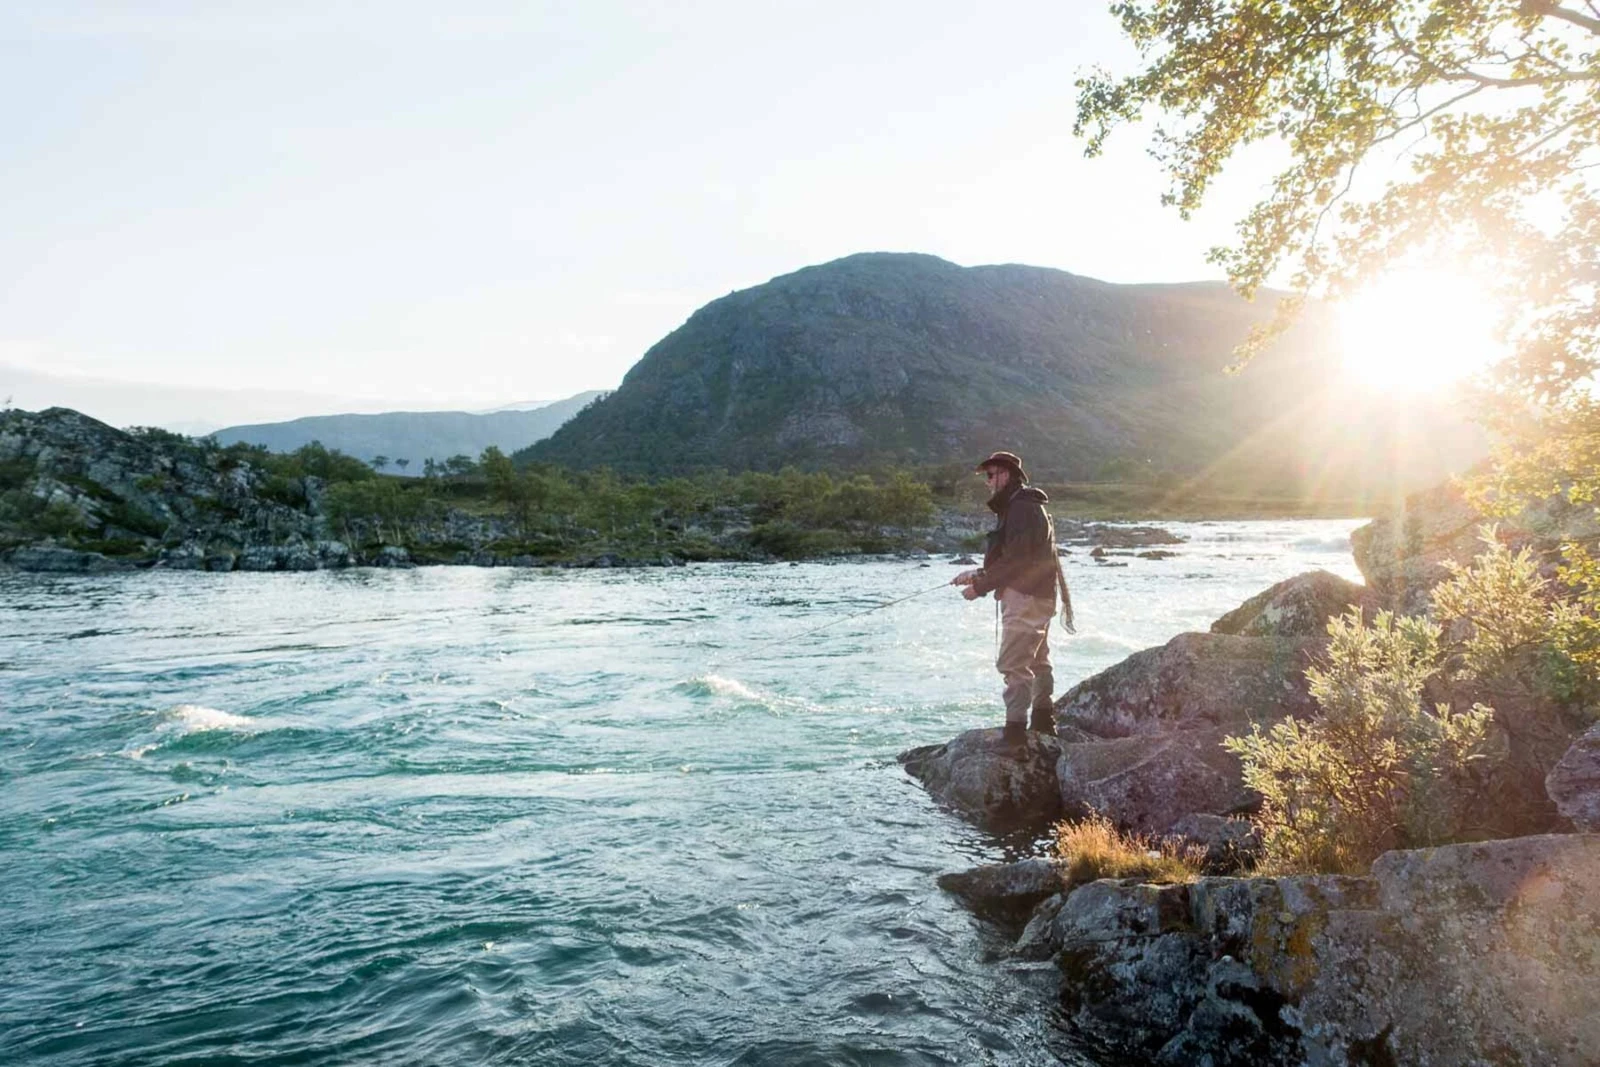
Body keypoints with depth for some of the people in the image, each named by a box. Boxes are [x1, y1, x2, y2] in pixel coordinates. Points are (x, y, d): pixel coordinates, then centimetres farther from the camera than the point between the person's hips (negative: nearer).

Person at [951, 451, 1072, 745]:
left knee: (1013, 664, -12)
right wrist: (978, 575, 10)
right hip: (1038, 597, 11)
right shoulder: (1027, 506, 18)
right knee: (1037, 661, 19)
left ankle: (1015, 729, -12)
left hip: (1026, 598, -11)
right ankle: (1043, 722, 30)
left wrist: (980, 586, -18)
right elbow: (1011, 559, 19)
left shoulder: (1021, 508, -16)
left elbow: (1015, 561, -23)